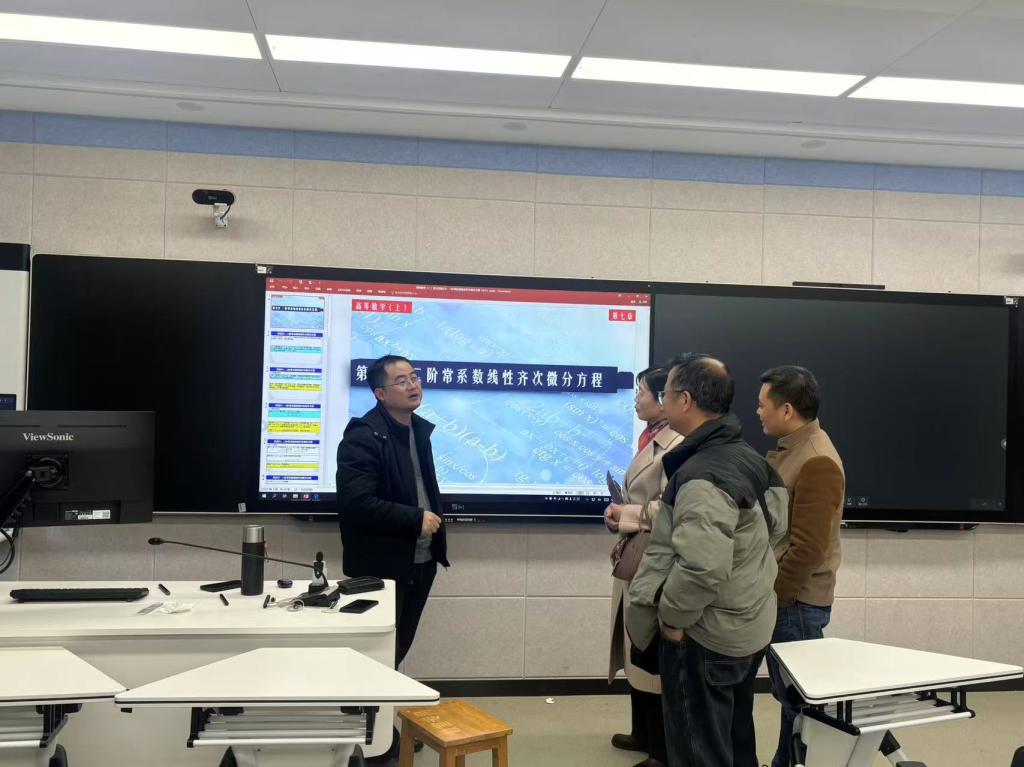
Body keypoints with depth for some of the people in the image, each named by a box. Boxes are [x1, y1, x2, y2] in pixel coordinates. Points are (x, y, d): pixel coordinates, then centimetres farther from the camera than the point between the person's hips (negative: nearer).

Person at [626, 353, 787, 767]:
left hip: (705, 637, -9)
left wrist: (670, 615, -17)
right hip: (748, 627, 9)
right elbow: (774, 523, 15)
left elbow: (703, 568, -33)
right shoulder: (748, 457, 3)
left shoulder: (701, 477, -26)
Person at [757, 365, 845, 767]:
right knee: (789, 691, 17)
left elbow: (807, 548, -23)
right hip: (781, 593, 9)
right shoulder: (789, 449, 11)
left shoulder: (816, 462, -20)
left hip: (796, 600, -9)